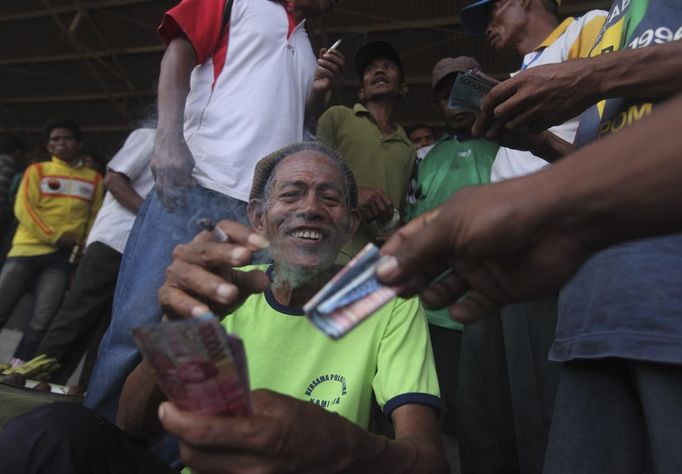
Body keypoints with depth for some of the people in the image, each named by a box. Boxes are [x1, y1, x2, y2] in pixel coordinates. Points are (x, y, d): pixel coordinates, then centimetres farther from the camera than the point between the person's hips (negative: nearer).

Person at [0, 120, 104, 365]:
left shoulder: (94, 178, 13)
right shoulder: (37, 170, 10)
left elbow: (95, 217, 12)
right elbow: (23, 208, -1)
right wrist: (54, 236, -11)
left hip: (62, 256, 0)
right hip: (27, 248, 0)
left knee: (41, 321, -6)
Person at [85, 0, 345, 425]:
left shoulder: (308, 48, 31)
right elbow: (179, 54, 2)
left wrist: (318, 91, 12)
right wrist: (169, 138, -13)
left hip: (266, 211, 6)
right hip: (197, 184, -5)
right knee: (138, 325, -5)